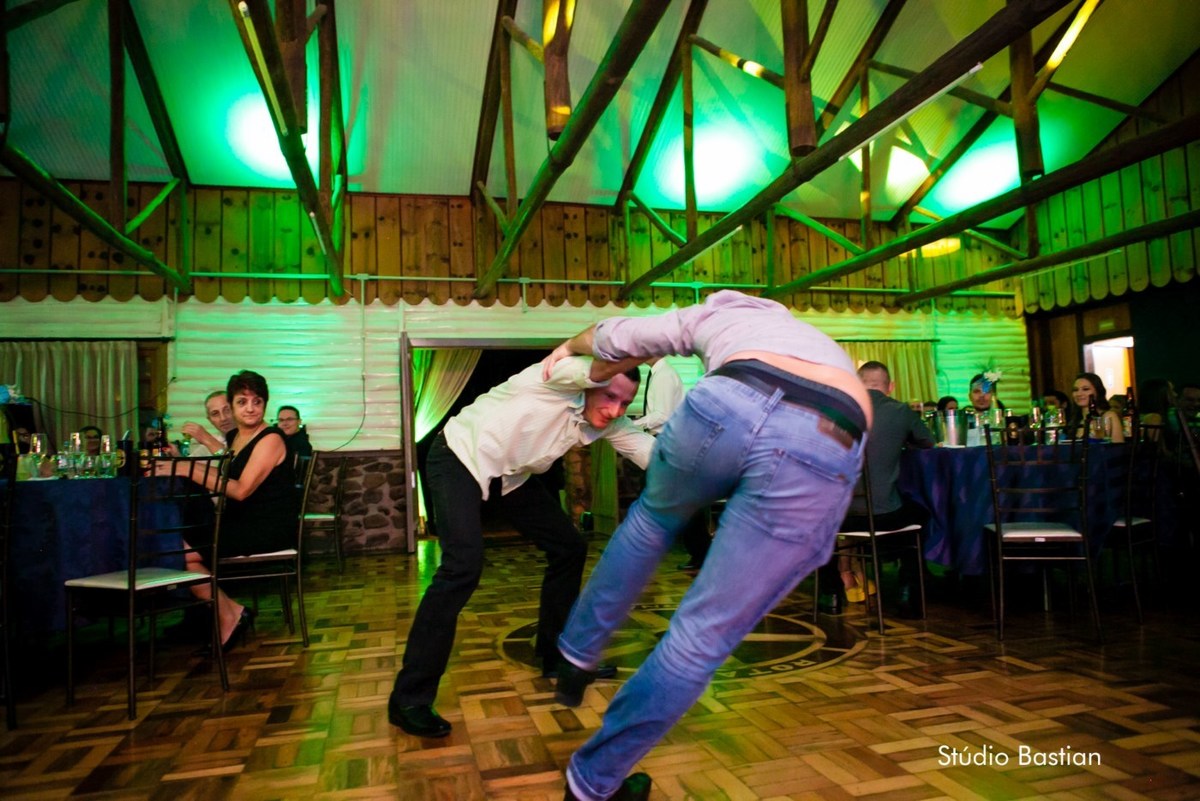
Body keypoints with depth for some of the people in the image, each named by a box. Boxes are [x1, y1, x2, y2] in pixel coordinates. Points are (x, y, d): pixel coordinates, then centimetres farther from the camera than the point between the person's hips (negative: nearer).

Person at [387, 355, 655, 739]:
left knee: (569, 546, 6)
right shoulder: (560, 378, -28)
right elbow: (603, 366, -48)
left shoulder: (609, 423, -9)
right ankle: (409, 700, -14)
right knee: (464, 565, -24)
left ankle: (556, 658, 23)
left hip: (511, 474, 8)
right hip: (459, 458, -8)